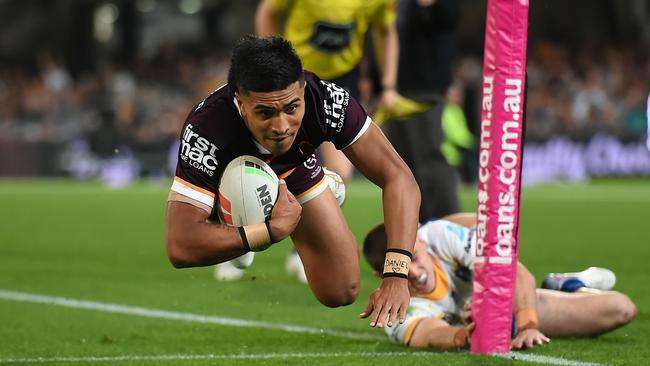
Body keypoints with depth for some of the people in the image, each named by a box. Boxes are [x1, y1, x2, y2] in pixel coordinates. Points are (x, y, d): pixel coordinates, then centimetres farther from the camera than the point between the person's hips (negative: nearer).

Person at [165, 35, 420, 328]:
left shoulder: (325, 100, -38)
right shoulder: (206, 130, -47)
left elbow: (397, 177, -33)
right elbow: (180, 247, -51)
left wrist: (396, 277, -45)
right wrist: (274, 229, -44)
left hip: (292, 170, 2)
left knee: (341, 293, -3)